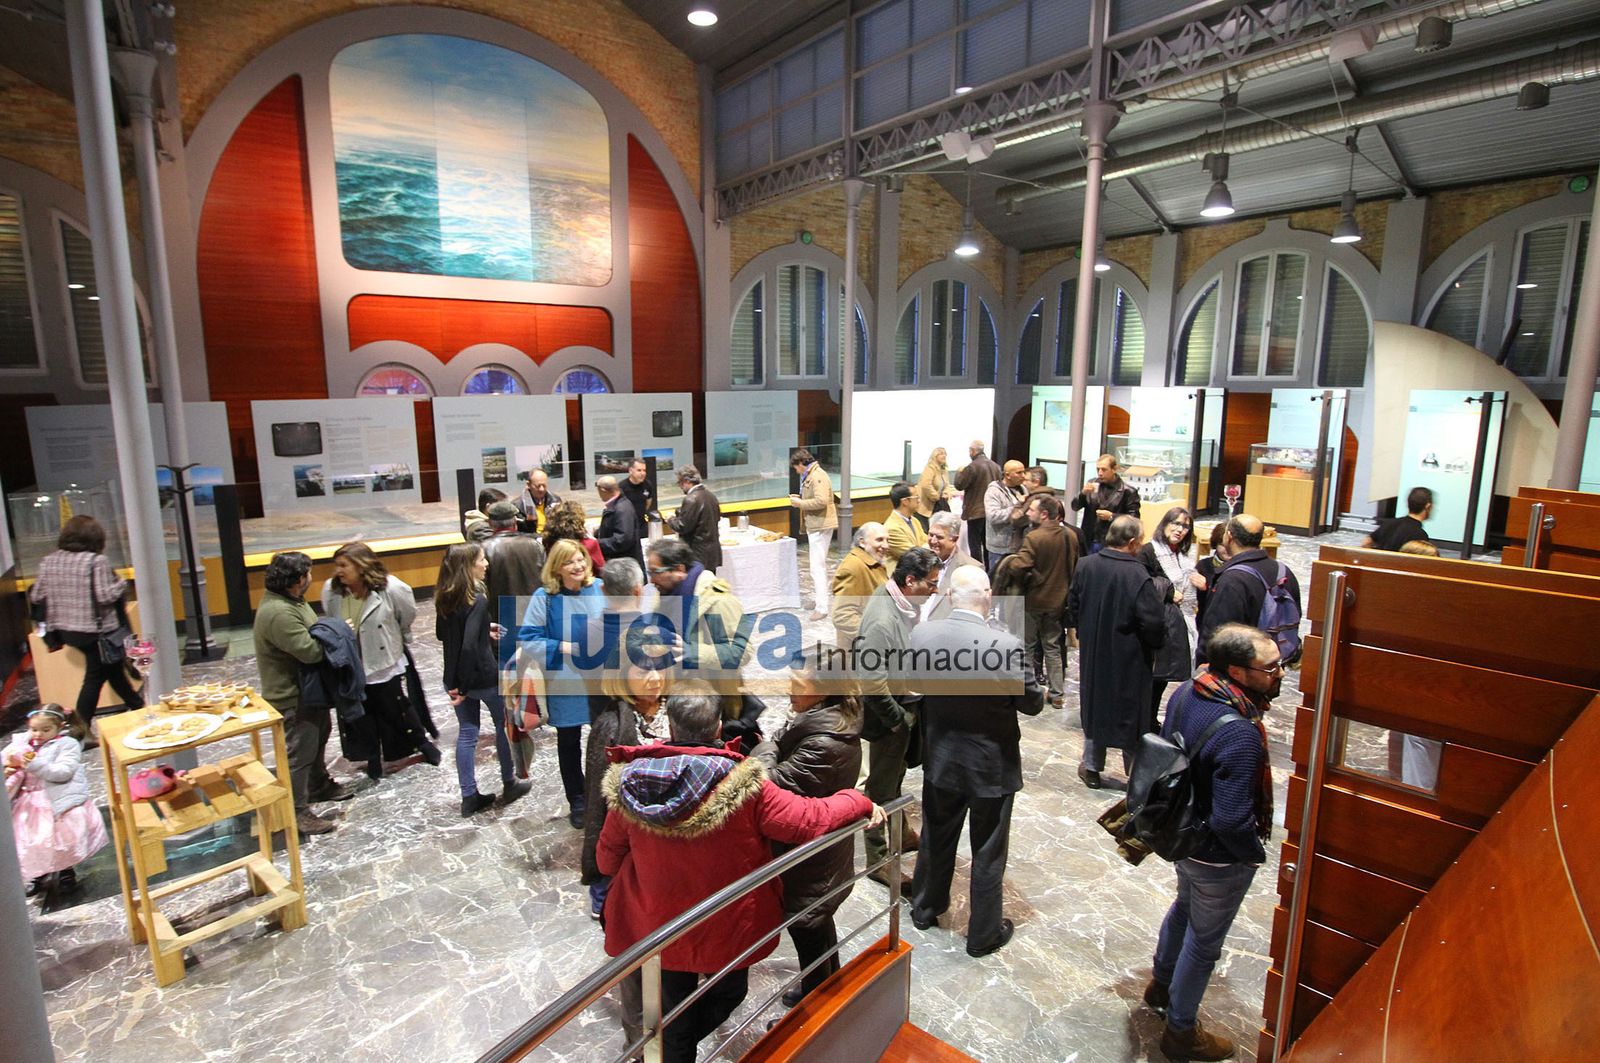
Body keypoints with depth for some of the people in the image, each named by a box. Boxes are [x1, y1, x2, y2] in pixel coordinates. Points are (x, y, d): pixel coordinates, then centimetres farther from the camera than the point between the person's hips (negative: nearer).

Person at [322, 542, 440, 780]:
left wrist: (396, 640, 10)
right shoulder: (331, 590, -14)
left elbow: (408, 614, -3)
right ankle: (373, 757, 38)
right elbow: (328, 622, 7)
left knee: (398, 708, 12)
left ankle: (422, 742, 36)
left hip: (386, 663, -3)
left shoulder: (390, 588, -23)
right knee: (361, 713, 18)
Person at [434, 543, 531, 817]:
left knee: (467, 732, 15)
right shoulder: (478, 601, -23)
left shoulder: (444, 598, 0)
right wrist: (464, 687, -21)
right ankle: (509, 784, 31)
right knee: (504, 725, 15)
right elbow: (469, 646, -29)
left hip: (454, 677, 7)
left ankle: (469, 797, 23)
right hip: (483, 676, -7)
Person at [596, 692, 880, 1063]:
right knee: (728, 992, 29)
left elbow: (608, 858, -2)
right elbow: (810, 819, -25)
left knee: (673, 1013, 28)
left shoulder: (629, 785, -16)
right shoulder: (743, 787, -28)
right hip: (727, 930, -3)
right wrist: (859, 802, -7)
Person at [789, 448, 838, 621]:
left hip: (820, 525, -11)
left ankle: (822, 607, -9)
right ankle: (816, 598, 30)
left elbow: (821, 501, -28)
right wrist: (800, 498, 7)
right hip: (814, 525, 11)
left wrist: (800, 503, -17)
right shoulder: (810, 476, 14)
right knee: (816, 563, 19)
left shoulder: (818, 476, -18)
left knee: (817, 566, -11)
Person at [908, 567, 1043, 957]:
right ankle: (984, 934, 36)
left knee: (936, 839, 25)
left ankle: (925, 909, 46)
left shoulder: (921, 635, -17)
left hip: (940, 759, 4)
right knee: (988, 853, 17)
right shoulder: (1007, 645, -28)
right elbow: (1033, 703, -13)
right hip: (991, 764, -3)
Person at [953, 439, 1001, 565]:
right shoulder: (995, 466, 5)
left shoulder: (973, 466, -17)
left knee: (975, 545, -1)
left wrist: (959, 472, 5)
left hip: (976, 512, -7)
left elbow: (959, 485, -13)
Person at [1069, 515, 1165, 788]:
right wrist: (1154, 643, -1)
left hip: (1092, 654, 5)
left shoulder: (1086, 566, -8)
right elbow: (1154, 624, -23)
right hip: (1129, 661, -5)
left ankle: (1092, 767, 30)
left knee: (1094, 707, 19)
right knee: (1131, 714, 12)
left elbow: (1073, 605, 5)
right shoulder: (1139, 577, -25)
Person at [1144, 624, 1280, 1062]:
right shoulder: (1239, 734, -37)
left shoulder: (1186, 692, -11)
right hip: (1218, 859, -8)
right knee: (1204, 942, 15)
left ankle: (1161, 984, 55)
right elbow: (1231, 822, -34)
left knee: (1184, 907, 32)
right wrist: (1257, 853, -13)